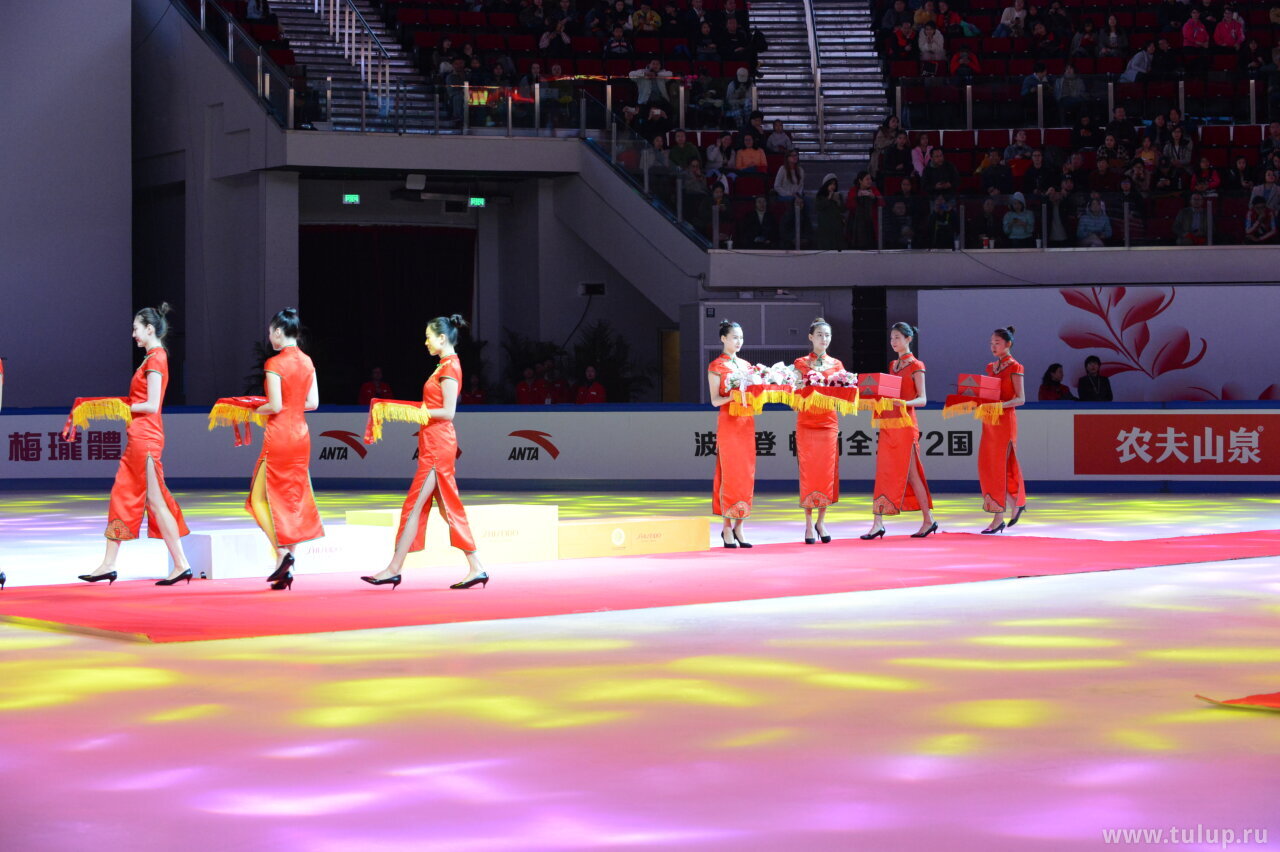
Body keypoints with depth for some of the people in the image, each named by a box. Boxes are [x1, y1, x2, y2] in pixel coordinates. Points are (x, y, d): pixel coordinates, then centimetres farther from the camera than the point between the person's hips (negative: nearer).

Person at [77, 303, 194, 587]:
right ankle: (108, 566, 14)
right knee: (121, 496, 10)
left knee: (155, 500, -8)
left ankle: (181, 564, -5)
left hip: (145, 437, -10)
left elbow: (151, 405, -19)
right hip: (138, 436, 10)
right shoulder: (153, 357, 16)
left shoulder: (155, 360, -13)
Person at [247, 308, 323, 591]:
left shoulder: (275, 363, -14)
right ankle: (288, 570, 12)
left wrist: (257, 409, 1)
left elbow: (275, 406, -17)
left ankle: (283, 553, -10)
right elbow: (313, 403, 8)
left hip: (278, 435, -7)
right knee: (294, 496, 10)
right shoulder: (307, 362, 6)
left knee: (263, 496, 5)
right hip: (301, 434, 7)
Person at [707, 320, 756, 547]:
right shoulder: (716, 366, -2)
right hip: (728, 422, -6)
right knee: (730, 474, -8)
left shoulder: (745, 365, 16)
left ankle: (738, 528, 6)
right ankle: (727, 528, -5)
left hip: (747, 423, 6)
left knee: (746, 474, 3)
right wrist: (732, 397, -24)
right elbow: (715, 400, -8)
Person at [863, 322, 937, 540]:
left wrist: (905, 403, -26)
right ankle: (877, 524, -2)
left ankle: (928, 520, 6)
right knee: (882, 473, 0)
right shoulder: (893, 365, 18)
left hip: (905, 424, -7)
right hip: (887, 424, 7)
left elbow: (922, 399, -9)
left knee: (909, 473, -4)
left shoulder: (915, 366, -3)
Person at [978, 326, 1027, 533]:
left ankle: (998, 518, -4)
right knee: (987, 465, 6)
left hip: (1005, 420, -8)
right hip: (989, 421, 8)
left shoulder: (1014, 368, -7)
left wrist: (1001, 405, -26)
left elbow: (1020, 399, -12)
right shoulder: (991, 367, 14)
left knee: (999, 466, -7)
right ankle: (1017, 504, 19)